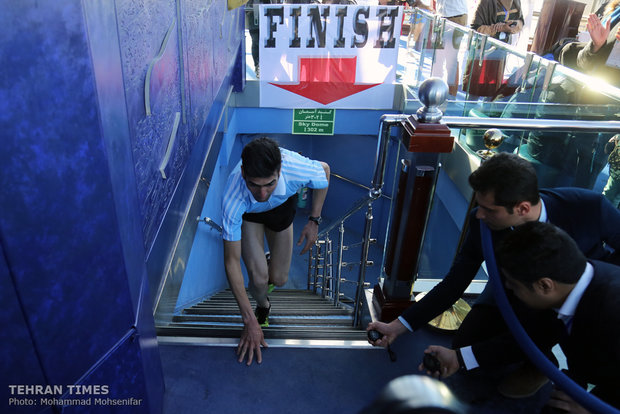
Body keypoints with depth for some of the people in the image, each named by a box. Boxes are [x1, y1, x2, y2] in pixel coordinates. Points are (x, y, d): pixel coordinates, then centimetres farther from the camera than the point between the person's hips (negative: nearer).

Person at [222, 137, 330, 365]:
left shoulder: (297, 168, -42)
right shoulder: (233, 199, -44)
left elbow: (324, 169, -14)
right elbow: (231, 261, -34)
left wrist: (314, 221, -14)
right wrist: (249, 320, -32)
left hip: (282, 206, 2)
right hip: (248, 214, -1)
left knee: (278, 279, 2)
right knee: (258, 278, -17)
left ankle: (270, 263, 40)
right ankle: (263, 306, 20)